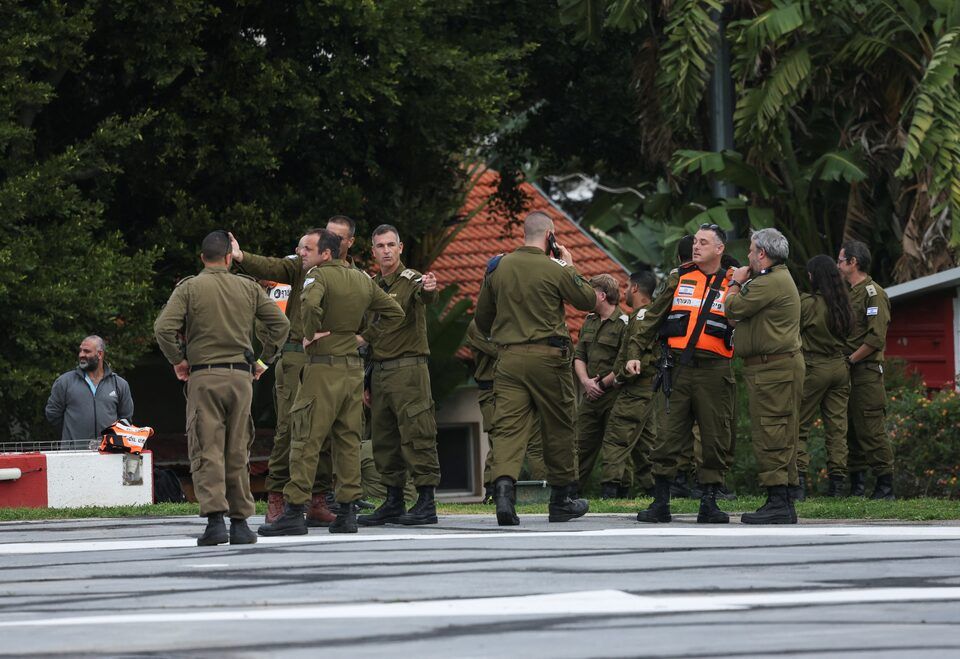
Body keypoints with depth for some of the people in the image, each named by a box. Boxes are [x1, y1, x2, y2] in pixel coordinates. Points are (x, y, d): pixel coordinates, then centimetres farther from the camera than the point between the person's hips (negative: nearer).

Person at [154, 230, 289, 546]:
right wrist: (264, 359, 13)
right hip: (241, 377, 2)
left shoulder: (189, 288, -1)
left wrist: (177, 359, 2)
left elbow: (163, 327, -12)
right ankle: (240, 523, 10)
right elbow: (280, 323, 4)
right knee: (238, 453, 9)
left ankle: (215, 518, -17)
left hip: (204, 377, -2)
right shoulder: (248, 288, 7)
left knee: (207, 451, -3)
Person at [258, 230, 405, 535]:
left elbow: (310, 304, -32)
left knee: (306, 440, -5)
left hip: (323, 368, -7)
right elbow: (394, 313, 19)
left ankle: (295, 511, -8)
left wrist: (310, 334, -16)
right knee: (348, 441, 9)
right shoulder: (363, 280, 11)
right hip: (354, 367, 7)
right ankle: (347, 511, 8)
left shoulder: (319, 275, -11)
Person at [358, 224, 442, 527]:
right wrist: (365, 381, 17)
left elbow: (424, 297, -30)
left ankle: (426, 503, -11)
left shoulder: (411, 280, -4)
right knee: (384, 441, 9)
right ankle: (393, 504, 16)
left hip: (408, 368, -8)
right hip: (379, 372, 8)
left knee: (417, 437, -10)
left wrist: (429, 290, -55)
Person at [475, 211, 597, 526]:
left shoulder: (499, 268, 5)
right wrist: (570, 267, 14)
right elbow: (588, 300, 3)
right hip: (547, 357, -3)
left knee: (509, 425, -3)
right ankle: (561, 499, 19)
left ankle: (504, 483, -27)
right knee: (558, 427, 10)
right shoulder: (554, 270, -8)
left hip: (510, 358, 3)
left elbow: (482, 317, 13)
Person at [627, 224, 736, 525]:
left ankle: (709, 502, 9)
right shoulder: (679, 278, 12)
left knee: (714, 440, 1)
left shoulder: (732, 284, 7)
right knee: (668, 436, -1)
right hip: (679, 369, 1)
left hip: (714, 372, -1)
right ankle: (660, 503, 3)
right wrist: (635, 352, 6)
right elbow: (653, 317, 14)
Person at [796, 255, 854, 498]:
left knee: (799, 426, 2)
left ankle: (799, 480, -9)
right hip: (840, 366, 5)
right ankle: (837, 482, 4)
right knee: (837, 427, 7)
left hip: (814, 368, -5)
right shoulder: (844, 304, 4)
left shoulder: (807, 303, -13)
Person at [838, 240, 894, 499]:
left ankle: (885, 485, -8)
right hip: (847, 372, 9)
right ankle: (857, 484, 13)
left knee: (870, 430, -10)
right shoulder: (849, 293, 19)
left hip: (866, 372, -9)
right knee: (850, 430, 9)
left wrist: (850, 360, -13)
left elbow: (876, 338, -18)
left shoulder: (873, 293, -9)